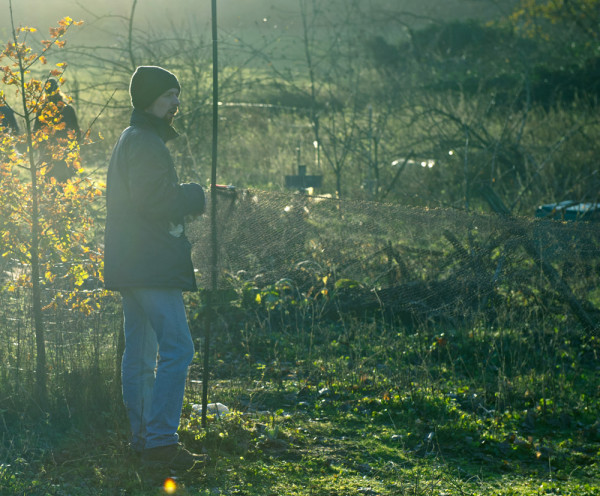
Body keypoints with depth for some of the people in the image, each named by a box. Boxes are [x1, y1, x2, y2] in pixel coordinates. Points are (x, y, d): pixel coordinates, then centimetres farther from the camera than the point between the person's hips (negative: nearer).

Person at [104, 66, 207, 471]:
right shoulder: (146, 143, -13)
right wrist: (195, 196, -7)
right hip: (152, 266, -11)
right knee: (177, 349, -13)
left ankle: (143, 437, 18)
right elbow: (152, 200, -21)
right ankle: (160, 441, -16)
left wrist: (184, 196, 9)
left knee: (140, 353, 13)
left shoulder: (130, 140, 20)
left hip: (131, 266, 11)